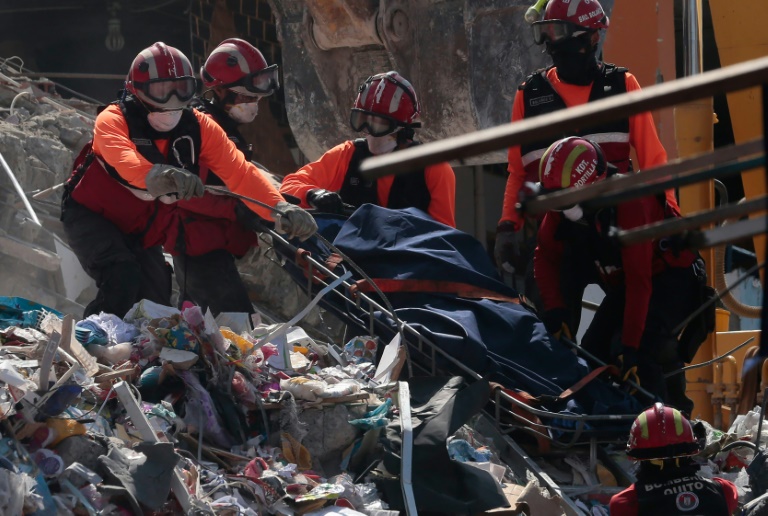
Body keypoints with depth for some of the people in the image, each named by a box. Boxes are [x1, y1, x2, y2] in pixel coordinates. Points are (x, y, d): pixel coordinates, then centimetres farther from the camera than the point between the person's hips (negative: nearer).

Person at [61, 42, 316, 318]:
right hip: (91, 218, -6)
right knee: (123, 279, -29)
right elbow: (122, 158, -47)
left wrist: (279, 208, -41)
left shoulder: (198, 127, -10)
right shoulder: (113, 120, -23)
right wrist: (155, 176, -70)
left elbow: (238, 171, -22)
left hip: (141, 234, 6)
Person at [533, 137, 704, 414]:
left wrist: (630, 345, -36)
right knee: (594, 349, -2)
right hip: (621, 284, 8)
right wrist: (554, 307, -20)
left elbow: (638, 281, -35)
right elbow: (545, 256, -3)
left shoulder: (629, 203, -34)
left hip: (671, 280, -8)